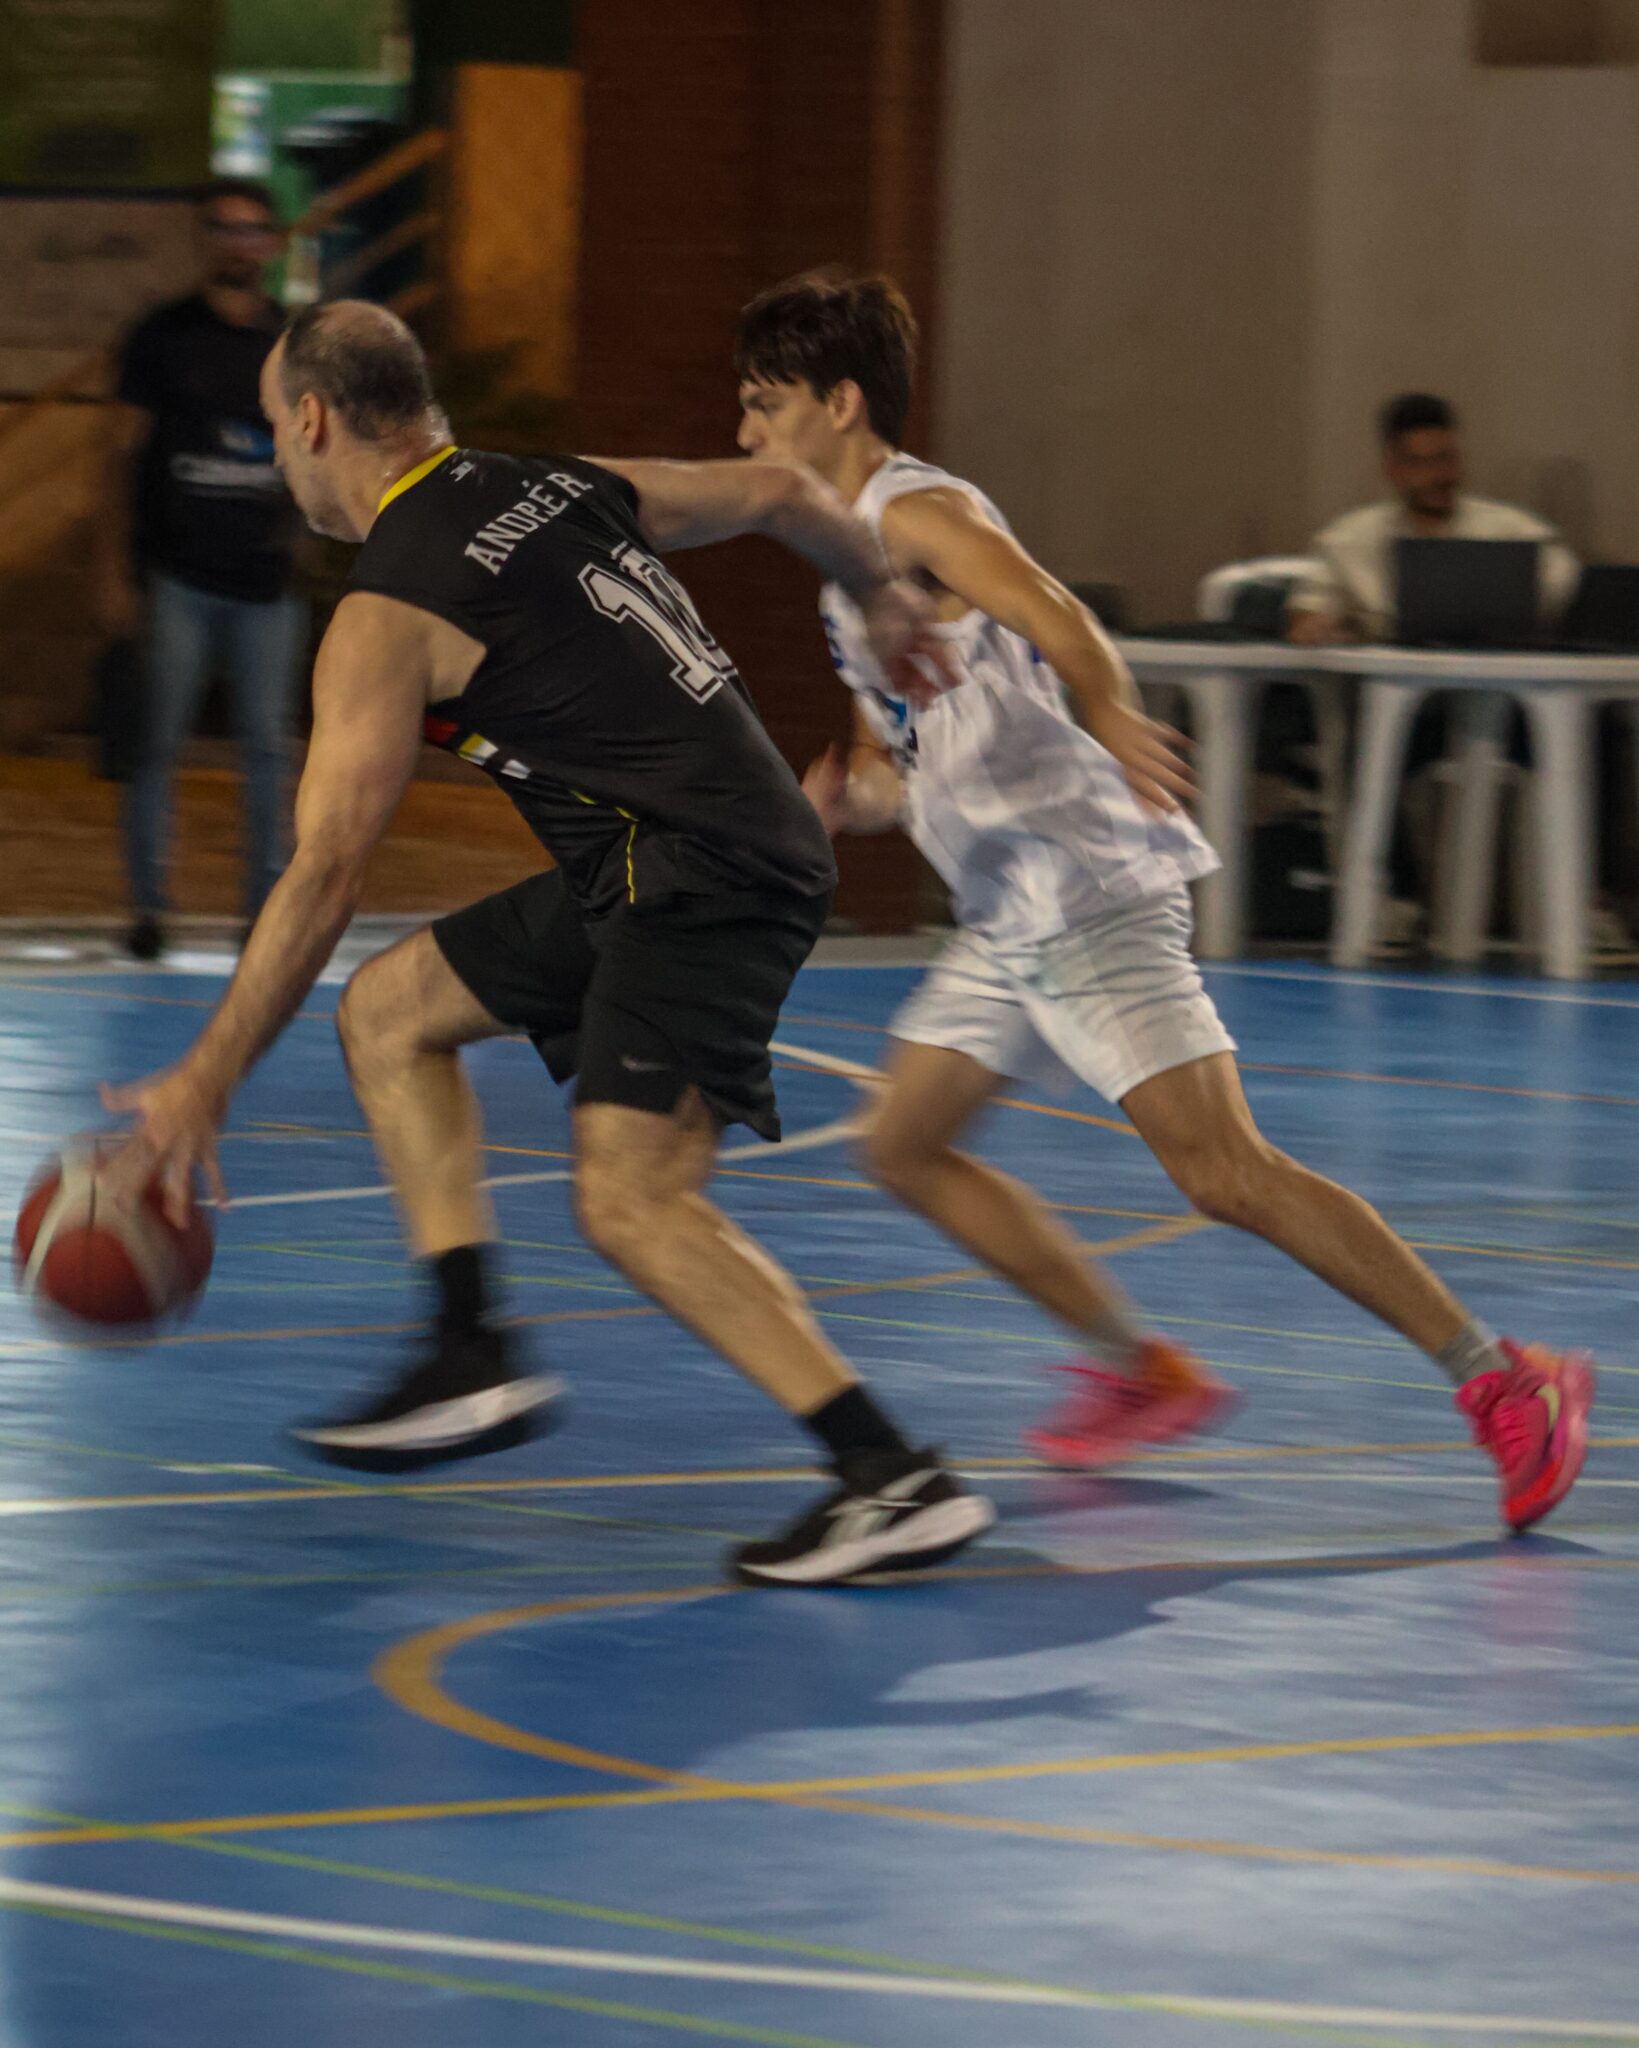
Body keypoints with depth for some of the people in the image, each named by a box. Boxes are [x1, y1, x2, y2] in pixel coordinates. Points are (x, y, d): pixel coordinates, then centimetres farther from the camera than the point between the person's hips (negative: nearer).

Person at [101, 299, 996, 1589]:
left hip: (702, 880, -10)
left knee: (634, 1199, -18)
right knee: (390, 1011, 17)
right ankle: (475, 1361, 13)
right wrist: (878, 596, 42)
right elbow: (783, 495, 21)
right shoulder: (556, 488, 12)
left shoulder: (389, 616, -11)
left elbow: (325, 874, -14)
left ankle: (896, 1481, -24)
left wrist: (206, 1083, -10)